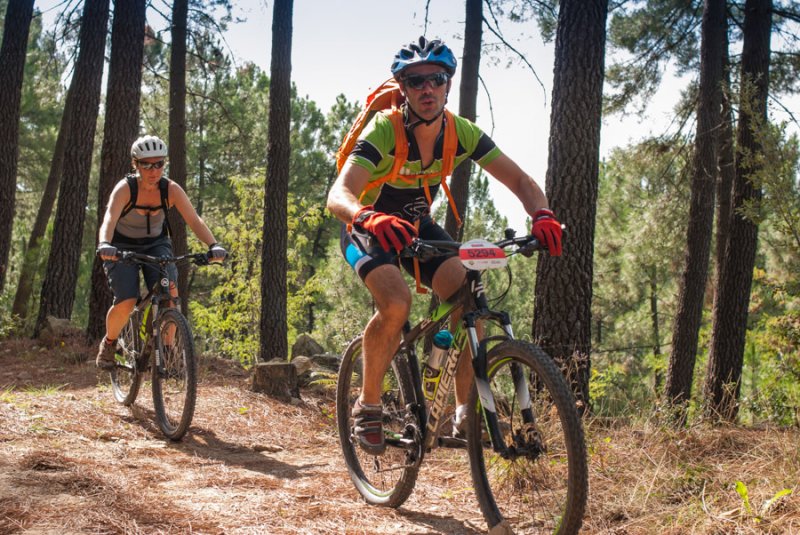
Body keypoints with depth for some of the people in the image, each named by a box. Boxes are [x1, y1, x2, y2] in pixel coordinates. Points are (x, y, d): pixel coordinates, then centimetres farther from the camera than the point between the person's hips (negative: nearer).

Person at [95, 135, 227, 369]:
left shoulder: (171, 189, -16)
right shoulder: (125, 188, -24)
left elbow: (194, 220, -25)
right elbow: (109, 220, -38)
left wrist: (213, 245, -42)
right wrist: (104, 245, -60)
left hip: (156, 244, 2)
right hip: (123, 247, -2)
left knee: (169, 290, -25)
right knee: (126, 301, -21)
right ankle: (108, 343, 9)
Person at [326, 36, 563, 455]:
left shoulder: (462, 133, -16)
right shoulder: (384, 130, -29)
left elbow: (518, 179, -14)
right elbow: (338, 195, -42)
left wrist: (542, 215, -35)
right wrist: (369, 217, -65)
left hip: (416, 227, 4)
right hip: (369, 230, -4)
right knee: (396, 303, -31)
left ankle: (465, 410, -3)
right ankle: (367, 405, -10)